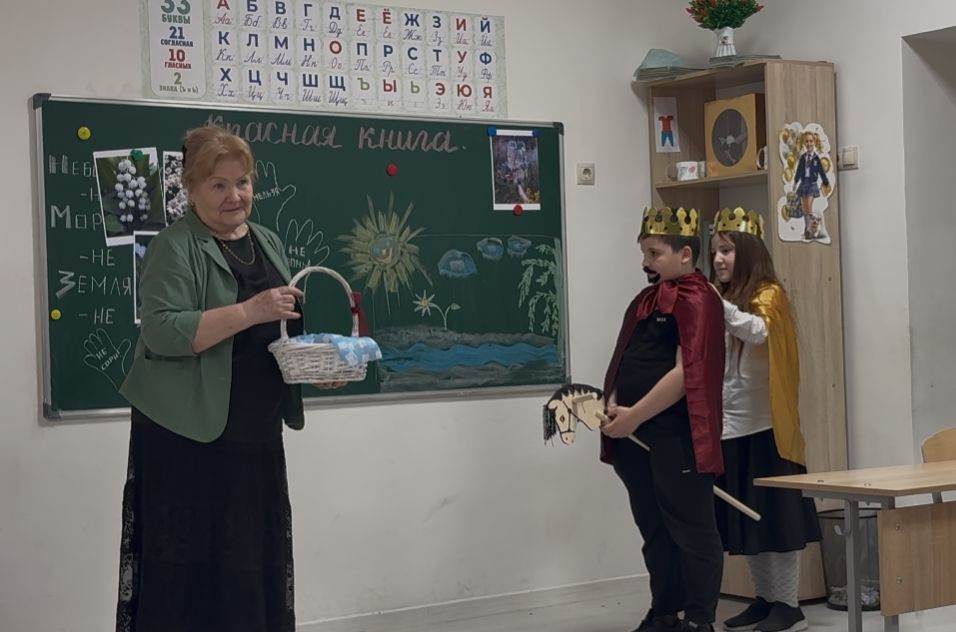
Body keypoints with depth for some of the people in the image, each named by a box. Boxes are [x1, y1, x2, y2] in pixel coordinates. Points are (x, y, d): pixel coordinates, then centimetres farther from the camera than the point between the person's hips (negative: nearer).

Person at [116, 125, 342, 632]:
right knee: (188, 566, -4)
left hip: (256, 436, 7)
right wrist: (248, 312, -27)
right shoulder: (175, 247, -8)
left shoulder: (267, 242, 14)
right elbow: (162, 332, -20)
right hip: (187, 436, -7)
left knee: (254, 562, 10)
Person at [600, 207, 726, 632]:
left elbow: (686, 374, -17)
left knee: (691, 531, -1)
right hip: (639, 436, 9)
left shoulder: (696, 299, -10)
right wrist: (614, 406, 5)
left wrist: (635, 415, -17)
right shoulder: (647, 299, 18)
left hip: (677, 437, -9)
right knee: (654, 531, 15)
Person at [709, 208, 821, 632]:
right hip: (730, 428, 7)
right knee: (746, 521, 9)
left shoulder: (768, 294, -5)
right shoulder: (723, 300, 17)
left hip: (765, 426, -7)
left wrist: (717, 305, -38)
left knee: (777, 518, -3)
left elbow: (759, 331, -26)